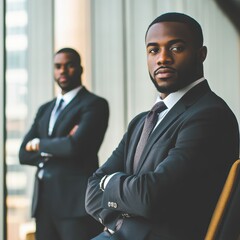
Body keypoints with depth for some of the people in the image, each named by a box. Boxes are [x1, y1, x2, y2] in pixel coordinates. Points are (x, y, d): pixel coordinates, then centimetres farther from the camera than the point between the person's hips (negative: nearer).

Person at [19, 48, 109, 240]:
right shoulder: (45, 109, 19)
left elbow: (75, 146, -16)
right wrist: (56, 147, -6)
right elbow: (24, 154, 11)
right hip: (44, 201, 6)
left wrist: (41, 145, 0)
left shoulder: (95, 104, -2)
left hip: (76, 201, -6)